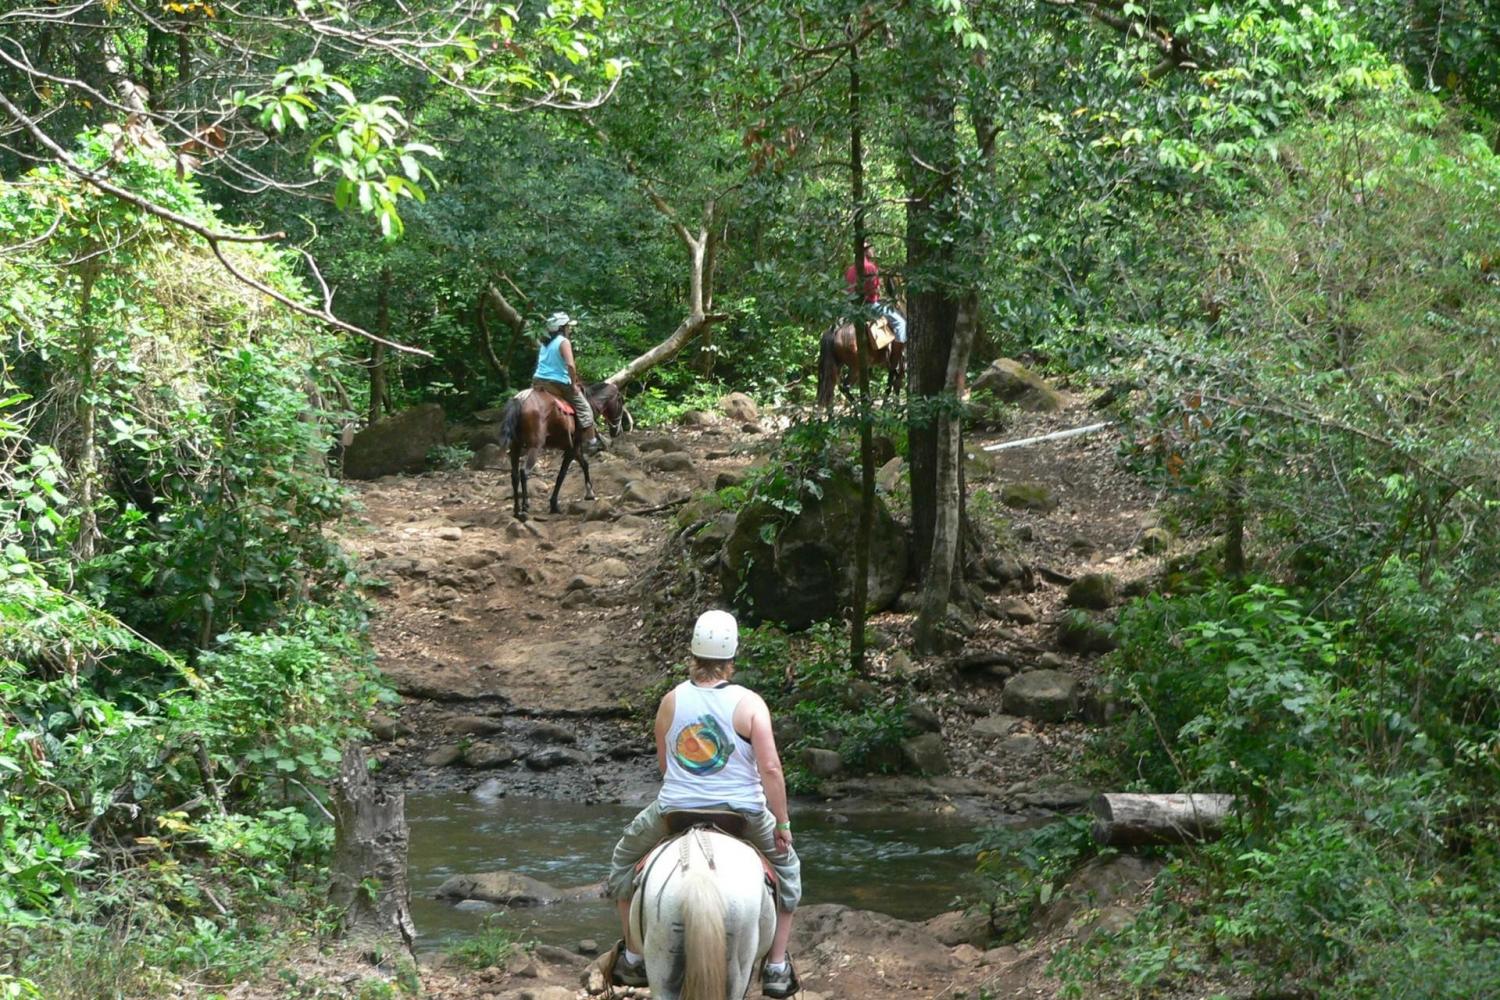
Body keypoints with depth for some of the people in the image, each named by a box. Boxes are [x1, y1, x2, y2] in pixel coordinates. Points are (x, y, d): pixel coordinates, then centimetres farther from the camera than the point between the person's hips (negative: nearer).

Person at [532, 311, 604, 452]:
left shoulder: (545, 343, 14)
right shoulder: (564, 342, -11)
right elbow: (570, 365, -22)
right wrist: (574, 384, -13)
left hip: (538, 382, 7)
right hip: (559, 383, -7)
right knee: (584, 408, 5)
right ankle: (591, 442, 3)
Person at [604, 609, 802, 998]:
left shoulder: (671, 701, -2)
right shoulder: (749, 703, -11)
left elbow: (662, 762, 8)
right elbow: (770, 768, -16)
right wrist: (783, 824, -7)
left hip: (674, 811, 1)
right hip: (744, 814, -1)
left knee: (625, 858, 30)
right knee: (786, 865, 27)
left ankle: (633, 958, 30)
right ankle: (777, 968, 22)